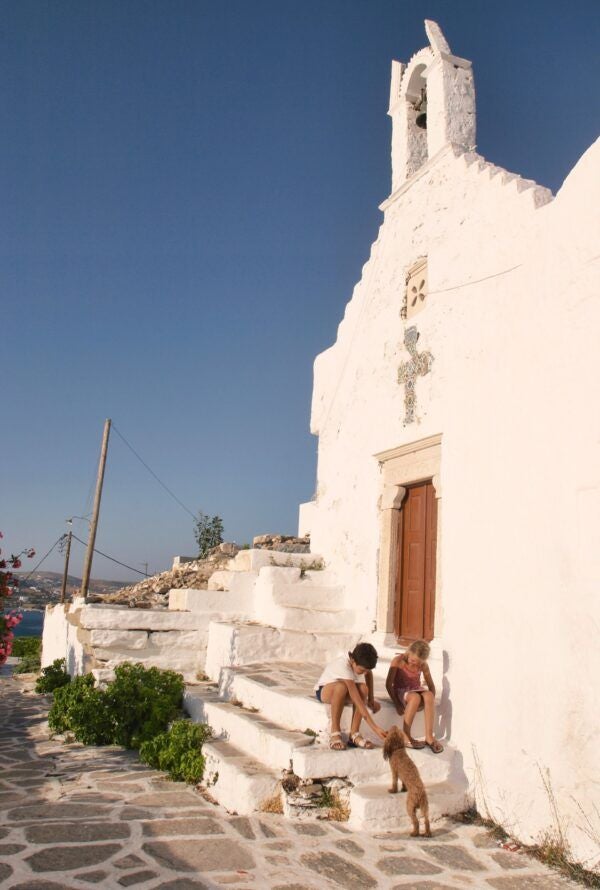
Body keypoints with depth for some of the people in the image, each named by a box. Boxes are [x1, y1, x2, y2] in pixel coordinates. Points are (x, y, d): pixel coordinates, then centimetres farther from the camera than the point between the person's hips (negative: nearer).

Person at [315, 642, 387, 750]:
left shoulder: (361, 662, -21)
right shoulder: (343, 666, -38)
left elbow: (369, 673, 6)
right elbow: (357, 701, -40)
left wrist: (371, 699, -5)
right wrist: (375, 727, -42)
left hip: (346, 694, 6)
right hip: (324, 690, -5)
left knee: (363, 688, -29)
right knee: (341, 686, -41)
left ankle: (354, 735, -23)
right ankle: (334, 732, -26)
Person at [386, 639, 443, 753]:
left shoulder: (423, 665, -5)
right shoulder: (398, 661, -15)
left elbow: (431, 686, 1)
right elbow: (388, 684, -15)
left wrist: (430, 705, -13)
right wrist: (397, 704, -19)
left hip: (417, 691, 3)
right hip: (401, 692, -3)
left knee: (429, 695, -32)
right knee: (415, 697, -38)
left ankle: (429, 737, -27)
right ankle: (406, 736, -27)